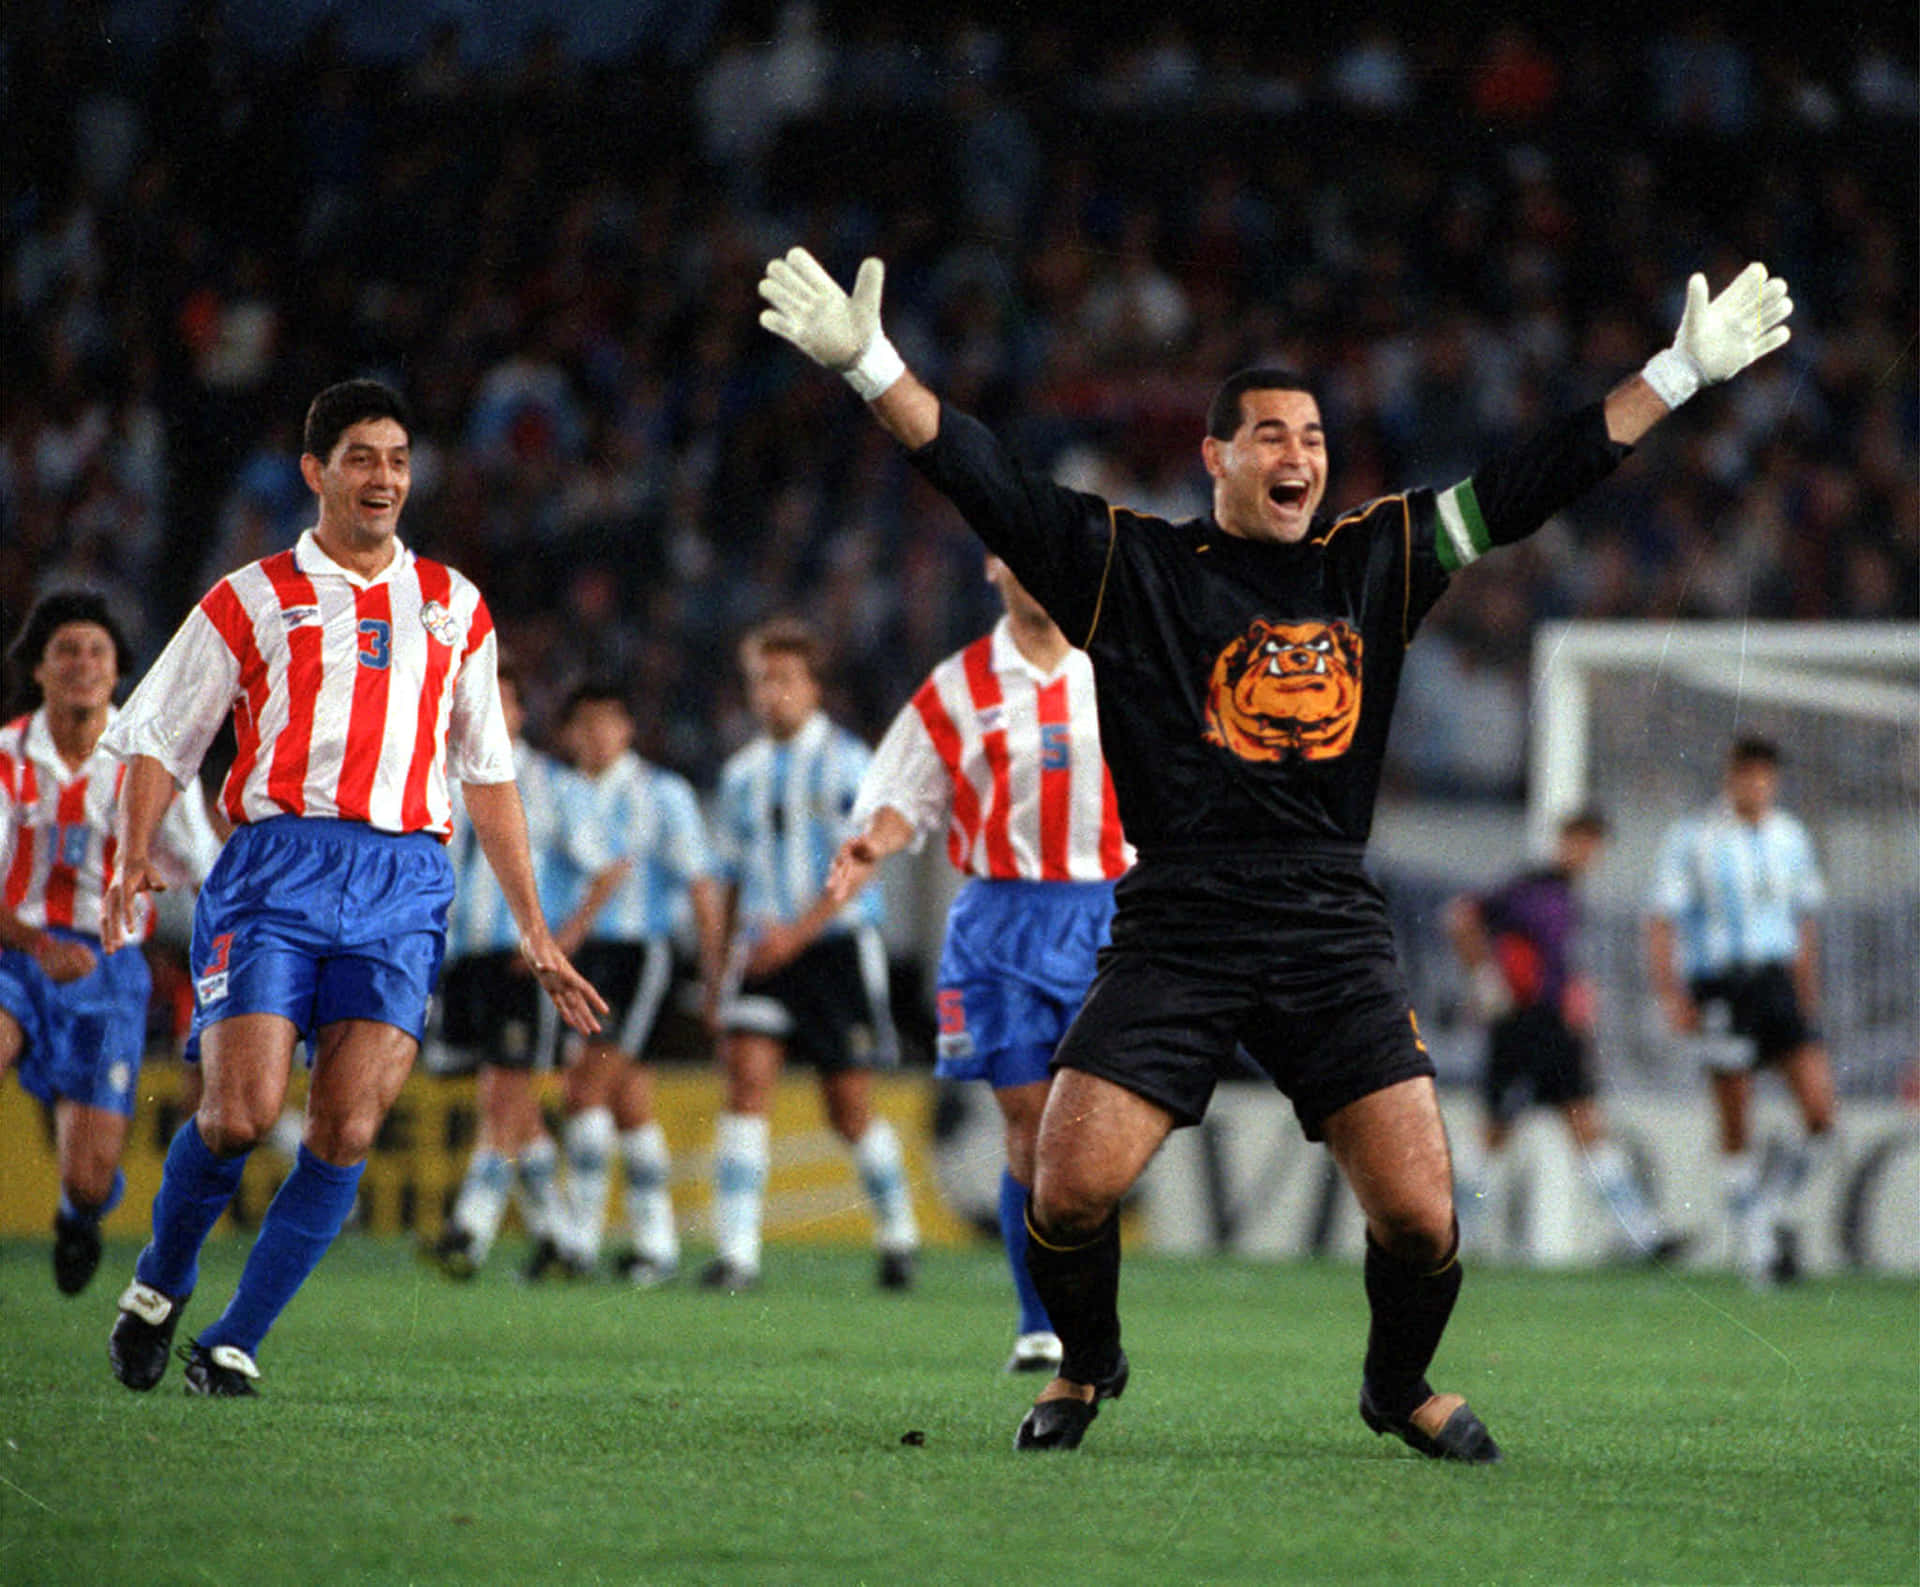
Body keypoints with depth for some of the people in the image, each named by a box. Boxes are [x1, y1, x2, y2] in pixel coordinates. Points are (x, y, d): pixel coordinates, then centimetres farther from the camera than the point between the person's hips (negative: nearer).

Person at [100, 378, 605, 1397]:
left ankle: (235, 1343, -2)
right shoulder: (252, 600, 10)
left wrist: (532, 931, 19)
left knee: (346, 1131, -12)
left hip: (405, 883, 2)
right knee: (240, 1112, -16)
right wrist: (133, 861, -6)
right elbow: (154, 739, 10)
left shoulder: (453, 607, 20)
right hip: (278, 865, -2)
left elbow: (489, 774, 23)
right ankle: (159, 1283, 11)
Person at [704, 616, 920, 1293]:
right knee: (747, 1079, -15)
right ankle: (736, 1249, -20)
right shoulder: (742, 773, 13)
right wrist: (721, 980, 17)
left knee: (850, 1109, 2)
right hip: (762, 951, 4)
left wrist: (797, 932, -23)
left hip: (836, 943, -4)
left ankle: (897, 1235, 26)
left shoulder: (845, 762, -4)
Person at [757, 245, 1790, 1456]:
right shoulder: (1130, 566, 5)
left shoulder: (1377, 561, 12)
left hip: (1335, 934, 2)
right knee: (1071, 1189, -12)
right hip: (1176, 933, -1)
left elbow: (1534, 483, 15)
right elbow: (981, 476, -1)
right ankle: (1086, 1366, 21)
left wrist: (1686, 369, 13)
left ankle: (1401, 1385, 24)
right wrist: (865, 359, -12)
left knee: (1420, 1215, -8)